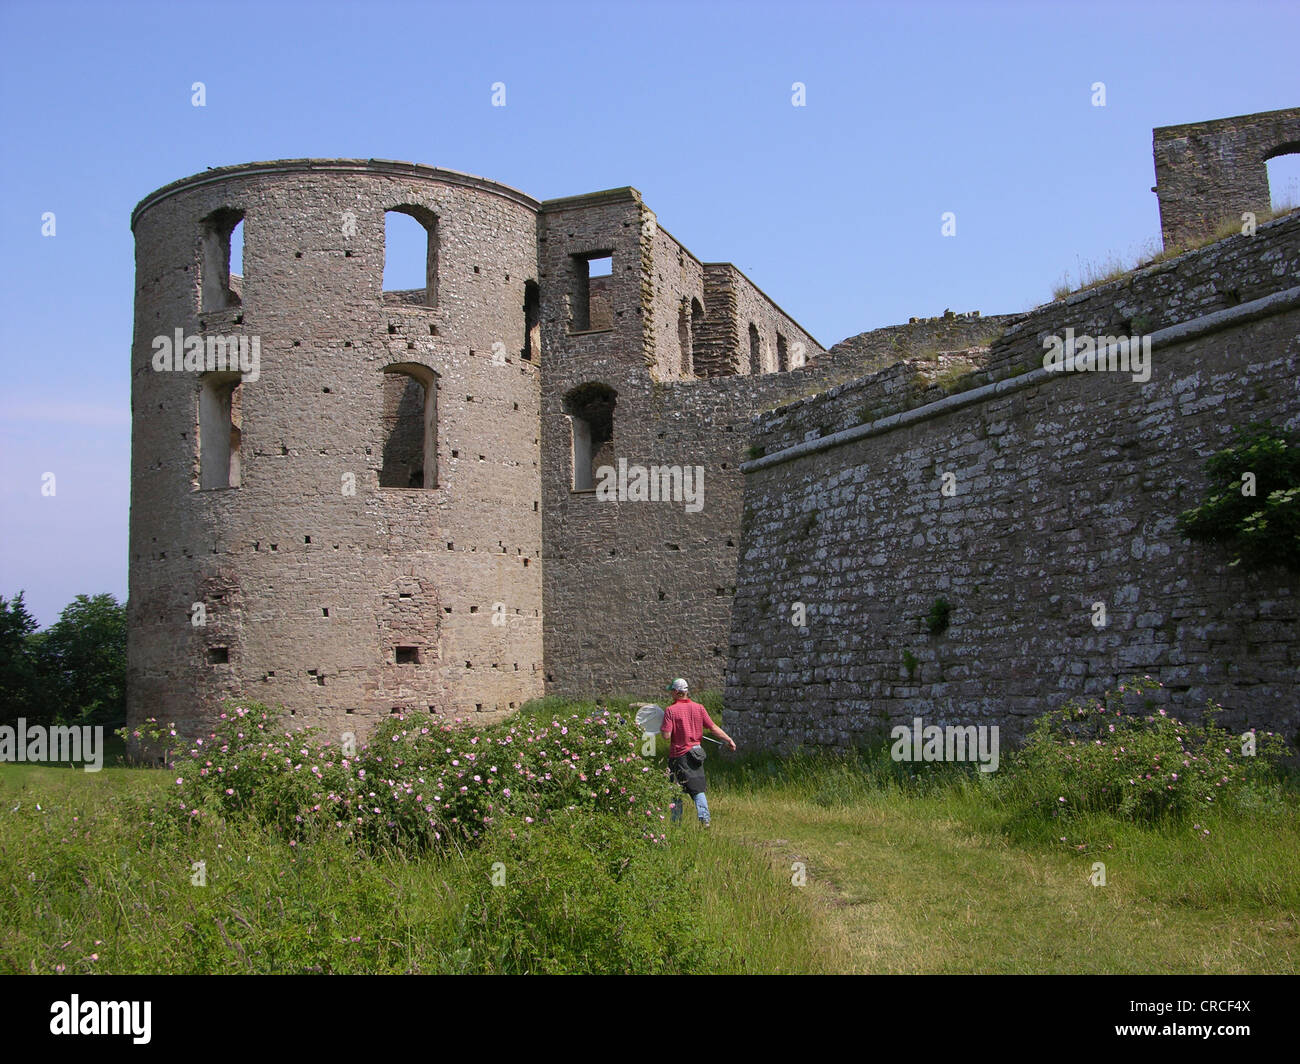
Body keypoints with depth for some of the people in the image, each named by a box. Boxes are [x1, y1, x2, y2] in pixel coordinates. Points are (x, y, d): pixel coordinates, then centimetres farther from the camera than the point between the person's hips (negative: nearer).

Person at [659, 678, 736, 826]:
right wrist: (729, 740, 12)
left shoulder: (670, 710, -12)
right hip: (695, 753, 4)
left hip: (678, 755, -3)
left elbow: (666, 735, -17)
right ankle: (704, 818, -1)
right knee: (698, 790, 11)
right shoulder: (698, 708, 0)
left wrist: (661, 730, 5)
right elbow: (713, 728, 3)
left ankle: (676, 822, 14)